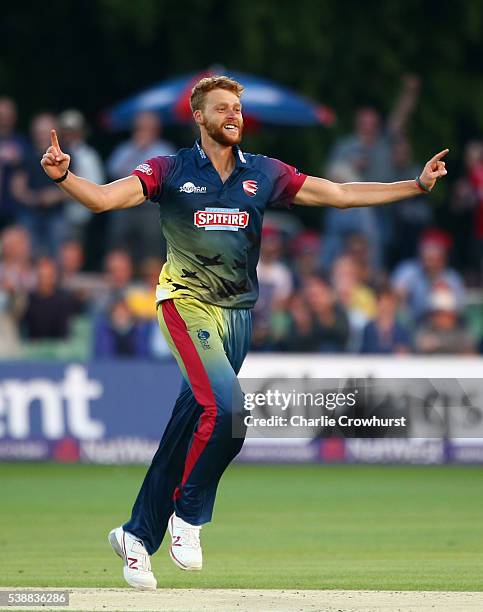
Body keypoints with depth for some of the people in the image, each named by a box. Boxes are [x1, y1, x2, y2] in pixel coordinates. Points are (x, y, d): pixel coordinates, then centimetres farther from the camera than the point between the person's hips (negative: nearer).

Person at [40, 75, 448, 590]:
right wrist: (63, 176, -31)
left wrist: (417, 185, 3)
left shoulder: (265, 174, 8)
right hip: (188, 303, -4)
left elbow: (339, 195, 9)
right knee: (226, 408, -23)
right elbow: (103, 198, -11)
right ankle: (188, 516, -5)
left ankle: (137, 534, 17)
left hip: (238, 312, 4)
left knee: (187, 428, 4)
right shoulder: (169, 172, -1)